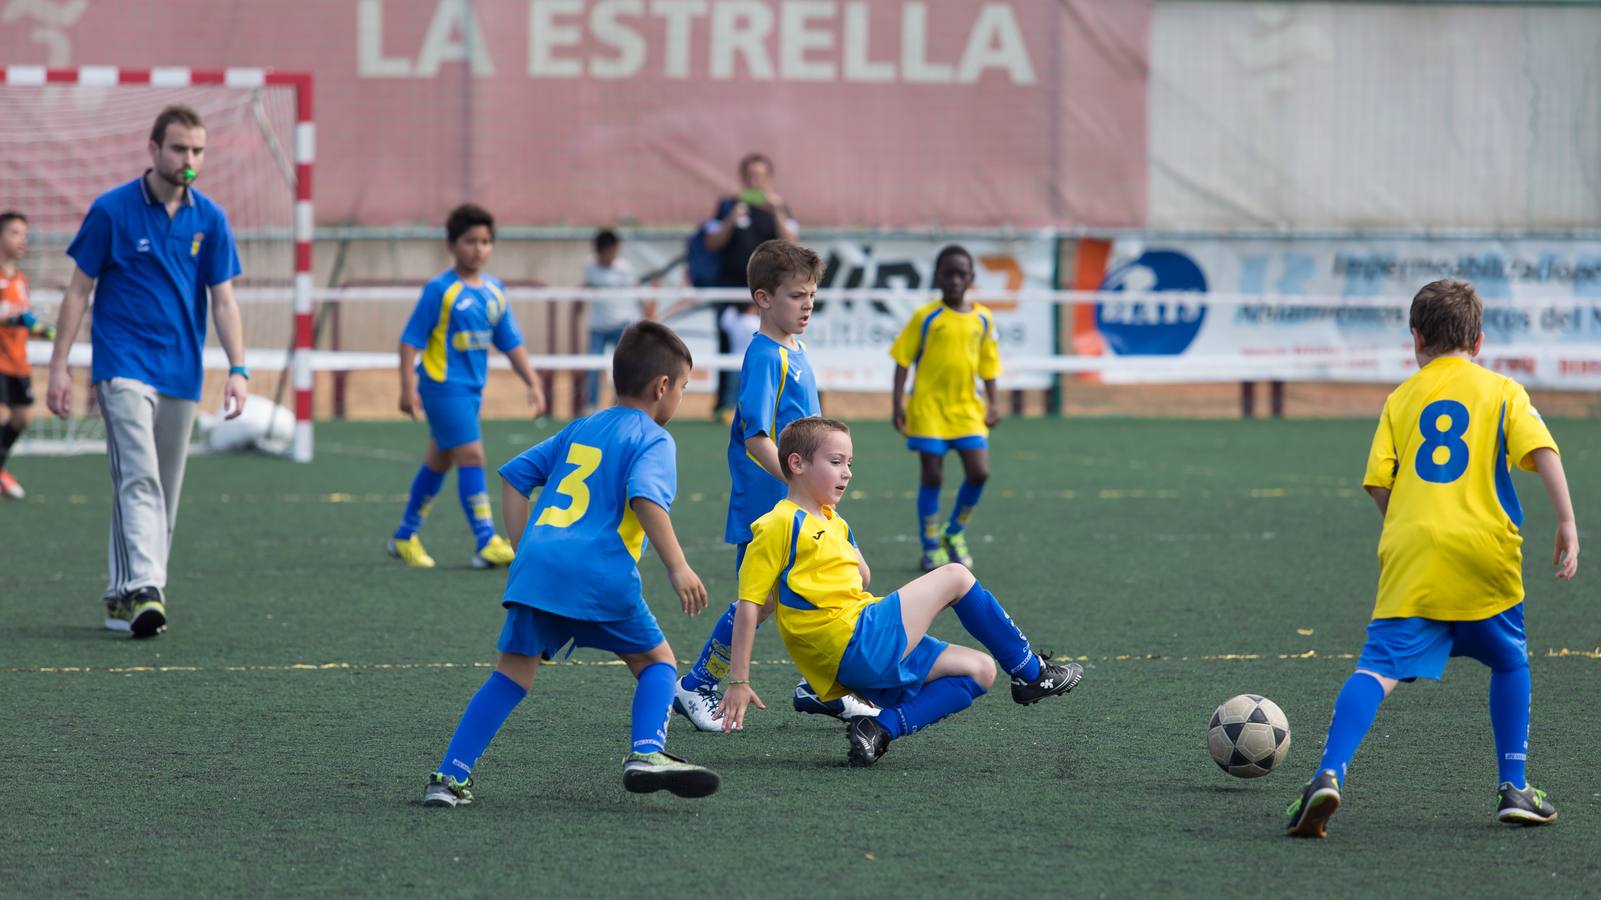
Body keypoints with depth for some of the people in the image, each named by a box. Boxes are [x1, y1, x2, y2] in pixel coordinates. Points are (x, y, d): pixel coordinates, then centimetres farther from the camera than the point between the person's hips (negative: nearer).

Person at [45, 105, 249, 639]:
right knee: (139, 480, -19)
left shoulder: (209, 220, 5)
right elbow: (79, 291, 0)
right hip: (124, 368, -5)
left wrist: (238, 368, -5)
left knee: (164, 493, 7)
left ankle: (124, 595, 16)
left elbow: (223, 301, 7)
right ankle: (140, 589, -30)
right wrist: (59, 366, -4)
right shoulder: (111, 211, -5)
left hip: (181, 375, 5)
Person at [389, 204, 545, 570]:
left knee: (439, 459, 16)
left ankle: (405, 537, 28)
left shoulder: (494, 291, 7)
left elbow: (512, 343, 14)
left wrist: (532, 383, 7)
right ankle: (486, 543, -17)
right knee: (471, 455, -14)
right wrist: (408, 388, -16)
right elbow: (410, 340, -11)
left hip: (471, 388, 8)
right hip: (442, 384, -8)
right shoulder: (440, 290, -12)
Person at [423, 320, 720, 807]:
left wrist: (524, 550, 25)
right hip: (600, 575, -5)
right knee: (657, 660, 11)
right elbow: (645, 497, -14)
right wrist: (677, 567, -17)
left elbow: (515, 475, 25)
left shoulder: (580, 430, 27)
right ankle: (647, 753, -11)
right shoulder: (653, 440, 5)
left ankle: (450, 776, -1)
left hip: (536, 567, 5)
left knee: (512, 674, 8)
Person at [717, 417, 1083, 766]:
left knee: (980, 669, 9)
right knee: (955, 577, -2)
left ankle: (881, 728, -7)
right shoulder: (781, 524, -9)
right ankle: (1030, 673, 14)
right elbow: (750, 603, -12)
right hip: (860, 645, -10)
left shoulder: (833, 524, 21)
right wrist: (738, 681, -15)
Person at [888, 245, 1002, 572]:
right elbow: (903, 360, -3)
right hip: (929, 407, -3)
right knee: (932, 476, -1)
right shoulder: (925, 317, -4)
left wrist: (992, 403, 8)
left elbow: (987, 363, 14)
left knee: (979, 472, -6)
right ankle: (931, 548, 10)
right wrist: (898, 403, -9)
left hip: (968, 409, 3)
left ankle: (955, 533, 17)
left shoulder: (982, 319, 6)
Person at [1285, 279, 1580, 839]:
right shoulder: (1502, 392, 12)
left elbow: (1379, 483, 7)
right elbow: (1541, 451, -3)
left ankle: (1330, 773, -29)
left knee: (1379, 667, -9)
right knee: (1509, 662, 22)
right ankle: (1514, 788, 20)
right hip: (1484, 550, 0)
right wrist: (1567, 522, -5)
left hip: (1409, 555, 0)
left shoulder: (1402, 398, 15)